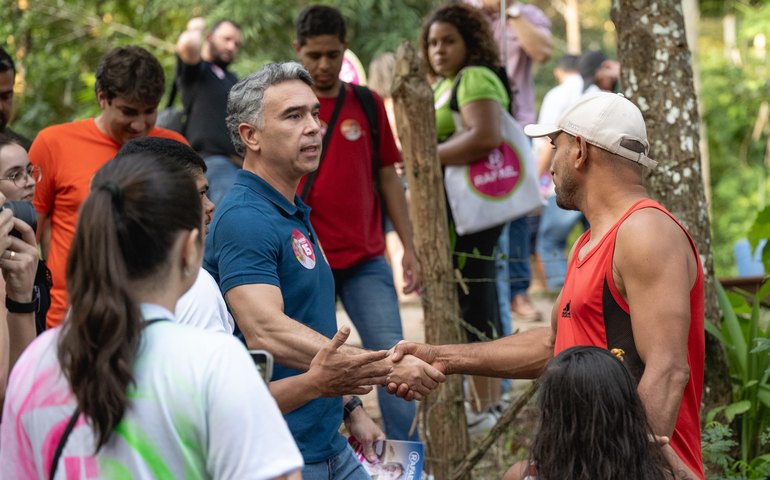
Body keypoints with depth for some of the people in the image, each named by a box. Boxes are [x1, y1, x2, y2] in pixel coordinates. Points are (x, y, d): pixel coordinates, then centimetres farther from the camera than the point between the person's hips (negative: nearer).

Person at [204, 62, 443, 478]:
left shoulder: (294, 214, 14)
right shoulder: (244, 219, -18)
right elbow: (266, 333, -31)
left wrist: (349, 406, 16)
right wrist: (386, 370, -36)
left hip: (328, 445, 9)